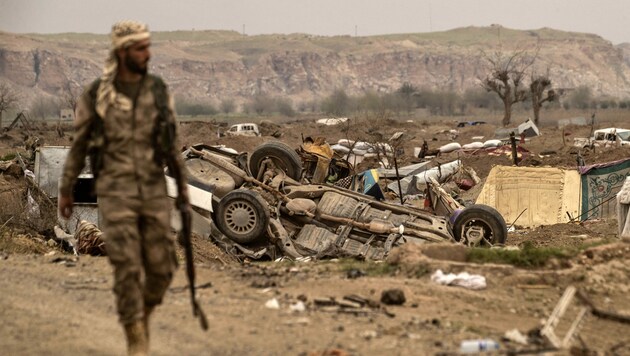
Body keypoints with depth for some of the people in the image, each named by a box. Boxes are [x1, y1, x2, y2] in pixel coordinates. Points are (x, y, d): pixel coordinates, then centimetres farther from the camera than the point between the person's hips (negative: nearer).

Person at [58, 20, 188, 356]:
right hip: (115, 192, -3)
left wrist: (183, 186, 9)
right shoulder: (95, 94, -4)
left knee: (161, 267, 1)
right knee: (128, 268, -10)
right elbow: (78, 145, 7)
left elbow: (171, 142, 11)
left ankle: (141, 313, 32)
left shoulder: (158, 91, 3)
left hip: (153, 191, 3)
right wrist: (65, 192, 13)